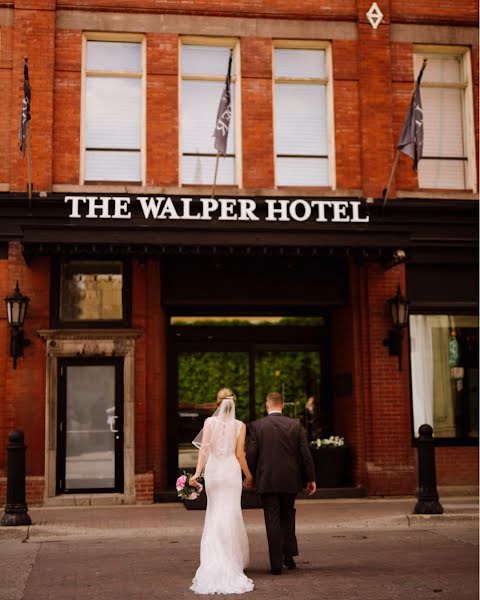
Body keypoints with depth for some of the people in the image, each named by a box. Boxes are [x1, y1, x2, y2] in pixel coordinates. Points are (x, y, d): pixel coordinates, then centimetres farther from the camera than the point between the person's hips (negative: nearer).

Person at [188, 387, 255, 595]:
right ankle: (231, 562, 7)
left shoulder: (210, 422, -2)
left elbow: (204, 449, -9)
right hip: (232, 471, -1)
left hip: (213, 471, 1)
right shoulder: (240, 425, -3)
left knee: (214, 514, 14)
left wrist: (197, 473, -10)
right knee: (231, 514, 5)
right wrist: (249, 476, 8)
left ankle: (215, 564, 19)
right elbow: (240, 454, -4)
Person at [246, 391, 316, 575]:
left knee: (272, 520, 4)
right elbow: (305, 453, 0)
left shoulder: (256, 426, -5)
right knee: (288, 516, 21)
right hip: (290, 481, 2)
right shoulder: (295, 425, -1)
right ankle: (289, 555, 17)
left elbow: (251, 454, -6)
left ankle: (276, 563, 4)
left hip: (267, 481, -2)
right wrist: (311, 478, 7)